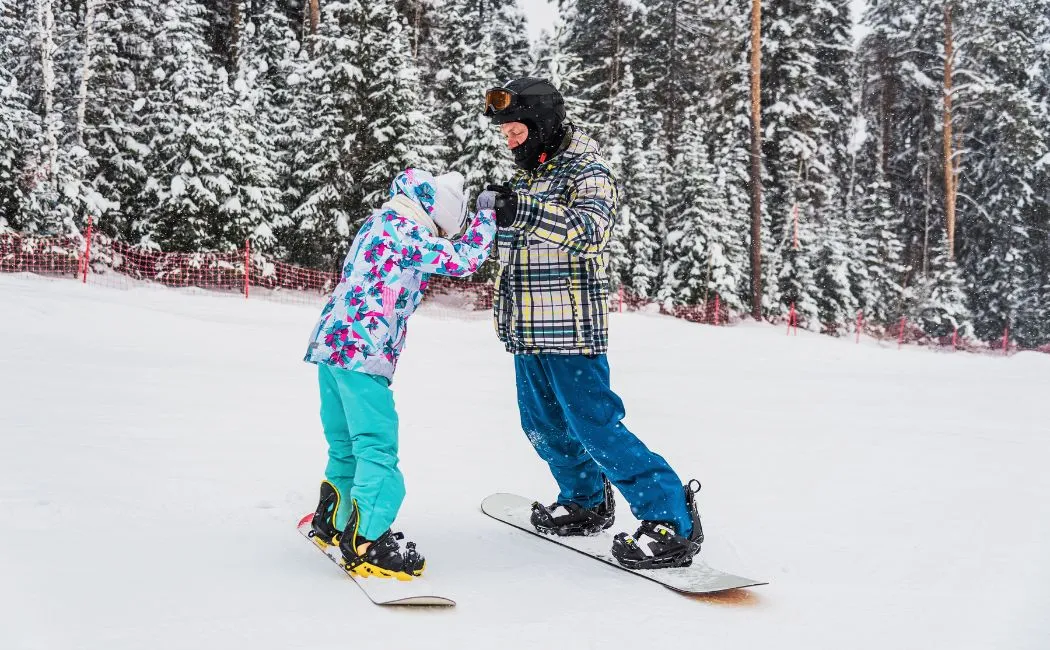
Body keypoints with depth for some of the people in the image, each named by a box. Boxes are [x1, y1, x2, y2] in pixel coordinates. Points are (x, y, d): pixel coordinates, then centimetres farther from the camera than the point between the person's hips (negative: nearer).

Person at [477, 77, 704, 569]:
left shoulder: (588, 173, -9)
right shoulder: (528, 178, 15)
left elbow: (589, 232, -29)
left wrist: (519, 209, -34)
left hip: (571, 330, -9)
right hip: (528, 330, 9)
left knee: (596, 427, -11)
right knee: (544, 427, 17)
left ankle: (674, 522, -5)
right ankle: (586, 502, 37)